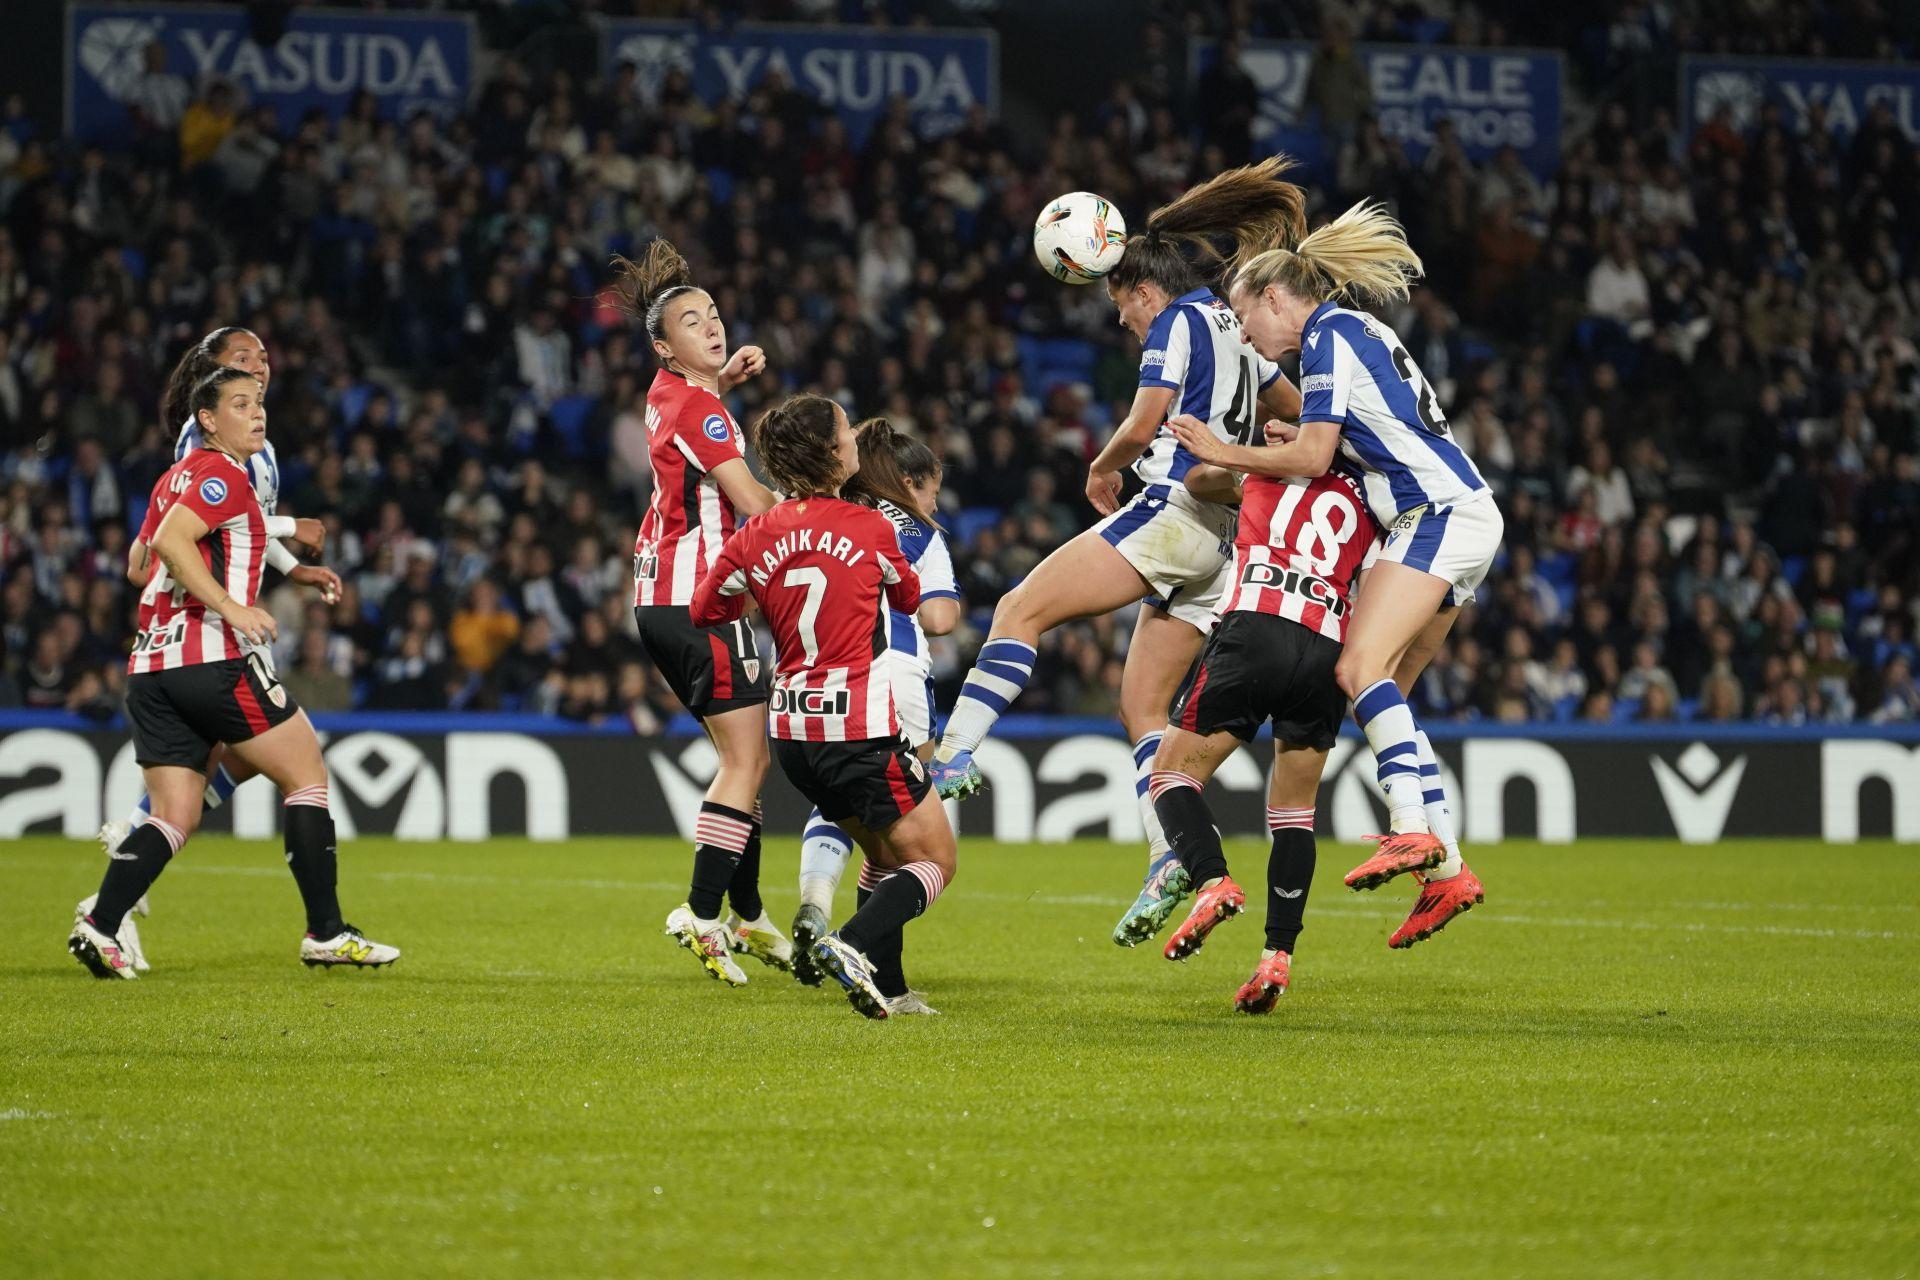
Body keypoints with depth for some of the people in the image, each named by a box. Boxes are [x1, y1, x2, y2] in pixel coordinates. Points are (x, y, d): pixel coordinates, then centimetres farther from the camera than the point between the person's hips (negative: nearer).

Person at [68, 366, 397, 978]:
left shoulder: (176, 477, 21)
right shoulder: (224, 475, -7)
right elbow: (170, 541, -21)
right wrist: (233, 608, -24)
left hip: (150, 665, 9)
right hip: (213, 658, -9)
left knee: (175, 817, 6)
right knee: (309, 778, 3)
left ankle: (99, 926, -12)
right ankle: (325, 933, 1)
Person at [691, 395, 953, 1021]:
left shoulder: (754, 539, 0)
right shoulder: (870, 529, -9)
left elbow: (705, 611, 16)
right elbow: (909, 598, 12)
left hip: (794, 733, 6)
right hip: (862, 730, -6)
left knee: (885, 857, 22)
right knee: (935, 861, 4)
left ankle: (884, 986, 12)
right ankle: (853, 944, -20)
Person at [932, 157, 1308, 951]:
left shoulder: (1179, 320, -2)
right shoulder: (1232, 332, 24)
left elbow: (1143, 424, -10)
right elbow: (1298, 414, 35)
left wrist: (1103, 469, 8)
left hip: (1174, 510, -9)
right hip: (1220, 538, 9)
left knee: (1021, 609, -11)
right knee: (1141, 707, 7)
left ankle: (953, 757, -26)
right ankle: (1168, 860, -7)